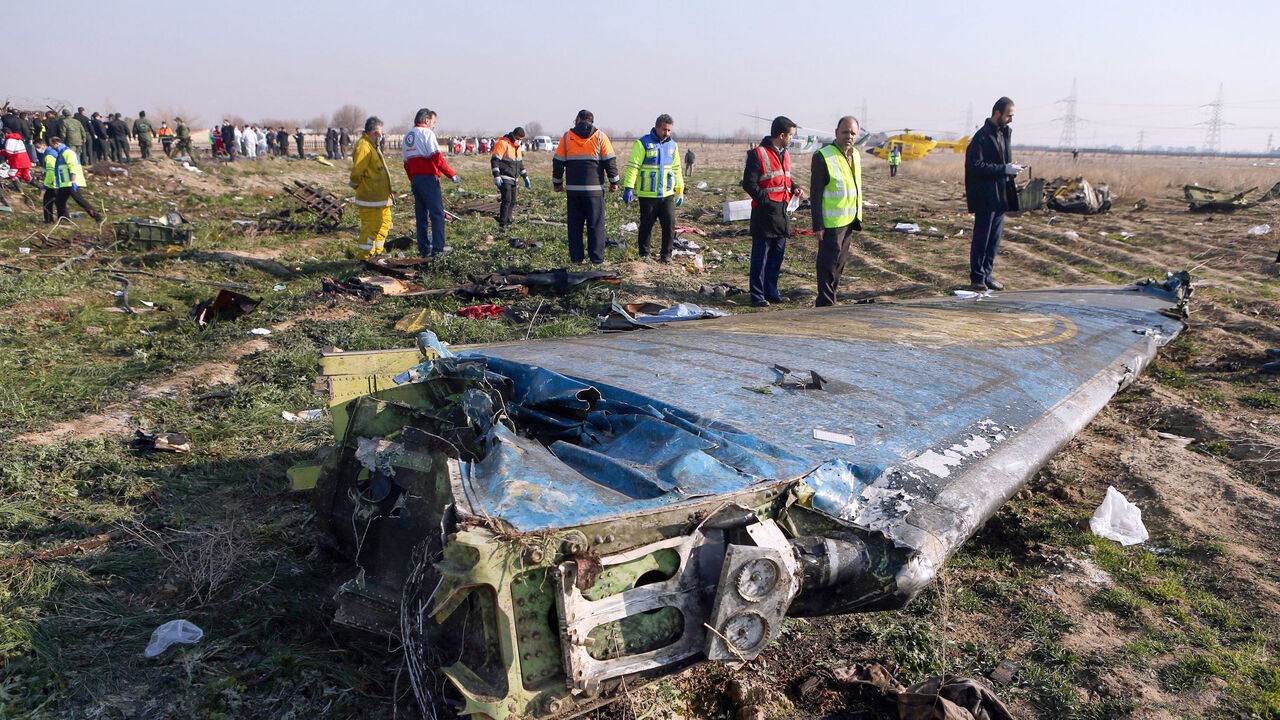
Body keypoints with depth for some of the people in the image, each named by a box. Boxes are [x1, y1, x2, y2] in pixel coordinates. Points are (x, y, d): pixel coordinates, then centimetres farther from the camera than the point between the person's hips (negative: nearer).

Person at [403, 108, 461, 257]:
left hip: (415, 180, 8)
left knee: (421, 215, 10)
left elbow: (407, 163, 19)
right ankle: (438, 247, -7)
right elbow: (437, 157, -16)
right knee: (437, 213, -4)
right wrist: (452, 175, -12)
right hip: (428, 178, -8)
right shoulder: (427, 133, -6)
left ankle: (424, 249, 12)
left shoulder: (407, 136, 18)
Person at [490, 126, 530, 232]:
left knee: (512, 202, 9)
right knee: (507, 200, -18)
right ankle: (502, 225, -18)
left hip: (513, 179, 9)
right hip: (504, 179, -9)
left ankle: (507, 223, 18)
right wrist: (497, 176, -23)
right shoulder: (503, 143, -12)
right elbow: (494, 160, -16)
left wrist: (525, 177, 23)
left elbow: (520, 163, 27)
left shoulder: (519, 146, 15)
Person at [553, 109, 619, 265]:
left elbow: (558, 162, 7)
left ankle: (576, 257, 10)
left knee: (575, 225, 9)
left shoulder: (566, 137, 5)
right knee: (596, 224, 3)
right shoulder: (600, 137, 0)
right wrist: (614, 182, 8)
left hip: (572, 189, 2)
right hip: (595, 189, -2)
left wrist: (557, 183, 17)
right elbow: (610, 161, -1)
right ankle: (597, 258, 1)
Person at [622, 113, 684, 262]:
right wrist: (628, 188, -20)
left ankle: (666, 254, 12)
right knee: (646, 226, 5)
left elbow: (677, 169, 20)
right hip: (647, 195, -4)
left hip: (667, 194, 4)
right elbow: (632, 167, -11)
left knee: (670, 225, 0)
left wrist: (680, 191, 19)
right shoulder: (643, 144, -6)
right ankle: (644, 255, 18)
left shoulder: (672, 145, 12)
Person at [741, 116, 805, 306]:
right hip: (765, 214, -8)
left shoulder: (785, 154, 15)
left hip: (782, 213, 8)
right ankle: (757, 295, 7)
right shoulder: (758, 154, -11)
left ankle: (771, 292, 24)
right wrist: (767, 200, -20)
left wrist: (794, 189, 6)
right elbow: (749, 184, -14)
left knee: (777, 256, 13)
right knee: (760, 257, 0)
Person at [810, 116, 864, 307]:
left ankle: (829, 297, 27)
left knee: (840, 263, 15)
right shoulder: (822, 157, -14)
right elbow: (816, 193, -15)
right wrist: (818, 225, -19)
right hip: (831, 223, -8)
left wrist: (858, 217, 17)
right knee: (828, 263, -4)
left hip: (849, 221, 8)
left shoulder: (856, 155, 10)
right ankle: (825, 304, 2)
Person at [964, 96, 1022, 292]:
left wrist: (1011, 169, 5)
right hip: (986, 197, -8)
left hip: (1001, 195, 9)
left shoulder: (1005, 133, 14)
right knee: (982, 238, -2)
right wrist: (1004, 169, -20)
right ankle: (977, 278, 6)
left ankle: (986, 274, 20)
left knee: (994, 238, 12)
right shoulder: (982, 137, -13)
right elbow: (976, 166, -20)